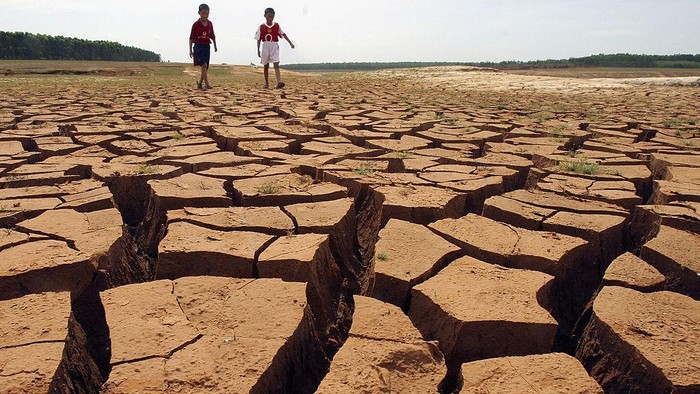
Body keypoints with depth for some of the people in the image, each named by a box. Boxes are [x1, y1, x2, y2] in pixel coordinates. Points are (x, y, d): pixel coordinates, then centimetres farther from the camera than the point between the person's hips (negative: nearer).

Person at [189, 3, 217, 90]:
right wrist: (190, 50, -3)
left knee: (206, 67, 5)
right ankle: (206, 83, -20)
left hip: (207, 47, 5)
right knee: (204, 65, -19)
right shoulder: (196, 24, -7)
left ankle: (200, 83, 17)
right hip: (198, 46, -5)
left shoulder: (210, 24, 4)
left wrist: (215, 46, 12)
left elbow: (212, 36, 16)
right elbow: (191, 38, -2)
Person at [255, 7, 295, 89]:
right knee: (266, 66, 9)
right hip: (265, 47, 1)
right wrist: (258, 50, 2)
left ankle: (279, 82, -28)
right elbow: (259, 39, 4)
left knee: (276, 64, -15)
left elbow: (283, 34, 6)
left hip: (274, 47, -1)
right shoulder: (261, 27, 0)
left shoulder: (277, 26, 2)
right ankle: (267, 84, 19)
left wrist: (290, 43, 0)